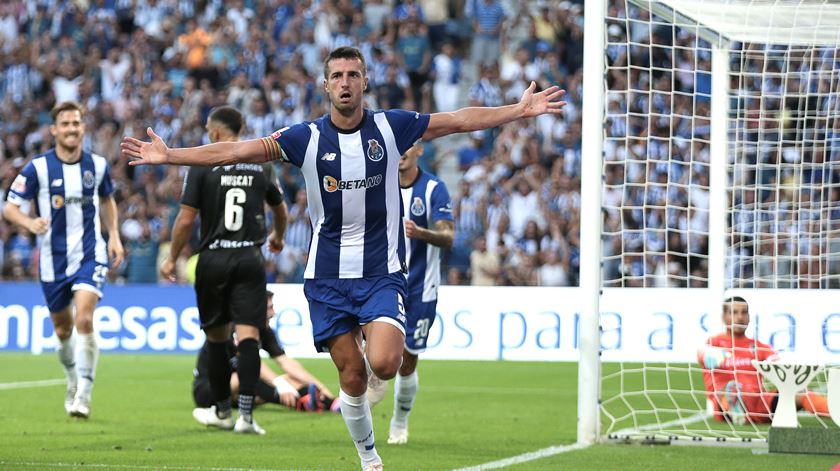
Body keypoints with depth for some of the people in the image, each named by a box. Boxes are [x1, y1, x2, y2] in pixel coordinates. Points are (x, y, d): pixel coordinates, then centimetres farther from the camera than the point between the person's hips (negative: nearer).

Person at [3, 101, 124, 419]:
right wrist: (30, 223, -28)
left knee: (84, 318, -20)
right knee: (62, 329, 12)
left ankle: (83, 395, -17)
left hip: (90, 255, -1)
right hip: (53, 259, 1)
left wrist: (114, 236, 9)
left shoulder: (98, 165, 0)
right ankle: (73, 381, 39)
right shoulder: (38, 168, -8)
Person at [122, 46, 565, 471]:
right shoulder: (307, 137, -4)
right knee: (351, 376, 1)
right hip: (328, 275, 1)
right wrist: (168, 155, -11)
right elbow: (235, 151, -5)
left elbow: (461, 120, 5)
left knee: (383, 364, -21)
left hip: (382, 272, -1)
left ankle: (371, 352, 16)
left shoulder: (391, 126, -2)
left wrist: (521, 109, 3)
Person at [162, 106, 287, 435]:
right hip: (250, 258, 1)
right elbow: (280, 210, 22)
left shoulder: (202, 165, -4)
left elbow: (186, 219, -7)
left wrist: (172, 259, 6)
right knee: (248, 335, -4)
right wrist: (278, 238, 43)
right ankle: (245, 415, -14)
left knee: (216, 336, 13)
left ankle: (222, 410, 24)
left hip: (214, 259, -1)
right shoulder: (261, 165, 7)